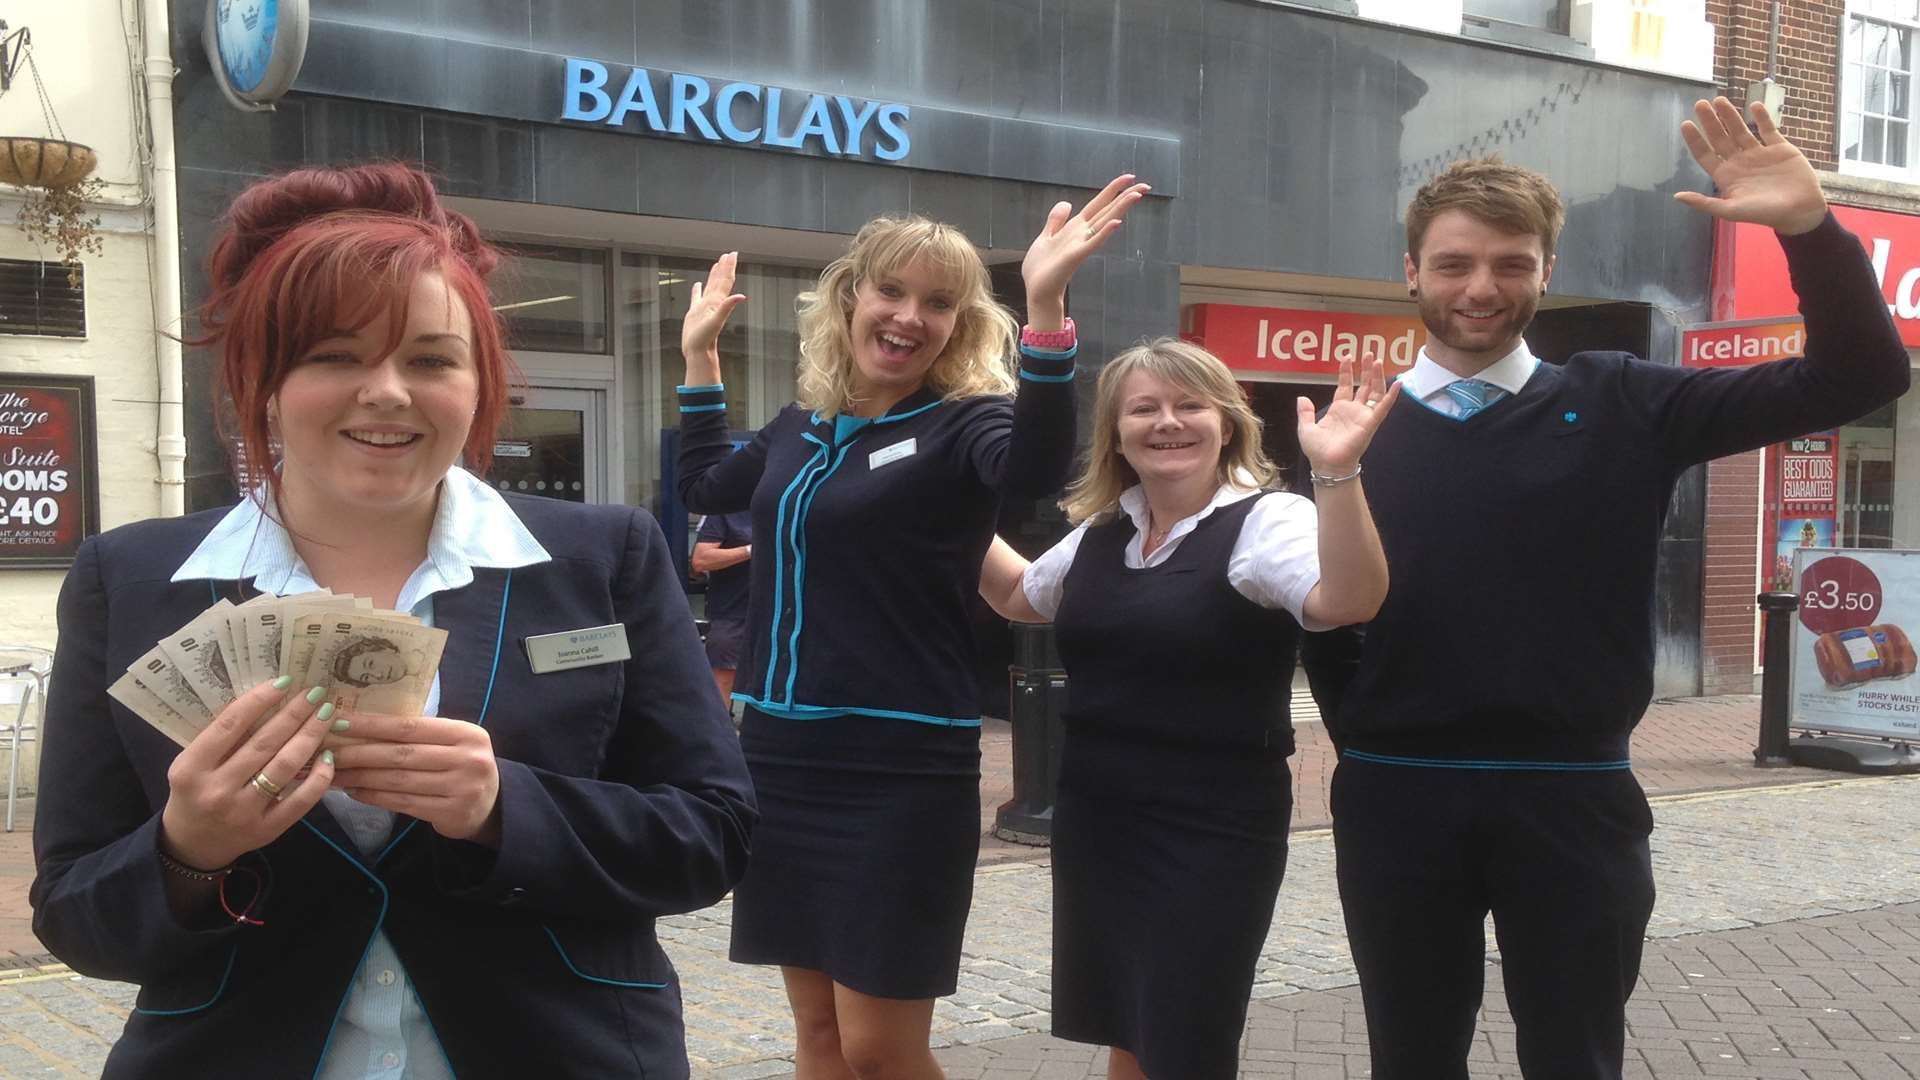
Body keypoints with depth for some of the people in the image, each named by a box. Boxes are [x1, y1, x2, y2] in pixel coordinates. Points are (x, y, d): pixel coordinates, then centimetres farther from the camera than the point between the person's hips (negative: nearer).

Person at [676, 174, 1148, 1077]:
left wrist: (1046, 308, -43)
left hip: (901, 772, -6)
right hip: (781, 756, 6)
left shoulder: (961, 423, -7)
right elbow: (705, 487, 29)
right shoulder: (802, 424, 10)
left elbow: (1035, 470, -32)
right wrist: (700, 351, 25)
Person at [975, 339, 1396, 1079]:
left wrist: (1337, 474, -45)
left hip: (1213, 830, -6)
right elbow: (1019, 597, 26)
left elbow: (1349, 601, -33)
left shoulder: (1265, 522, -13)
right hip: (1094, 820, 6)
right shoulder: (1099, 532, 7)